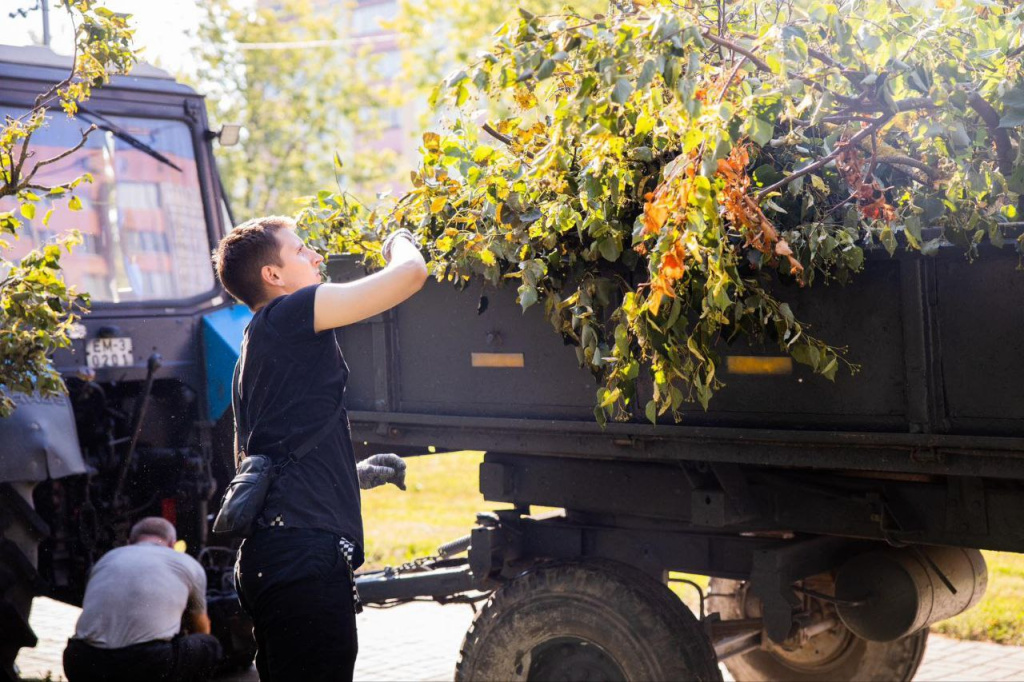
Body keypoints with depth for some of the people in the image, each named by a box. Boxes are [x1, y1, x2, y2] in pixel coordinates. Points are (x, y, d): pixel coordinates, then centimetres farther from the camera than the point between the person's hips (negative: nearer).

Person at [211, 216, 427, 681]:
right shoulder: (292, 313, -6)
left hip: (270, 555, 10)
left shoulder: (257, 342, 23)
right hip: (305, 553, -10)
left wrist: (356, 474, 29)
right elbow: (410, 273, -13)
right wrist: (399, 240, 11)